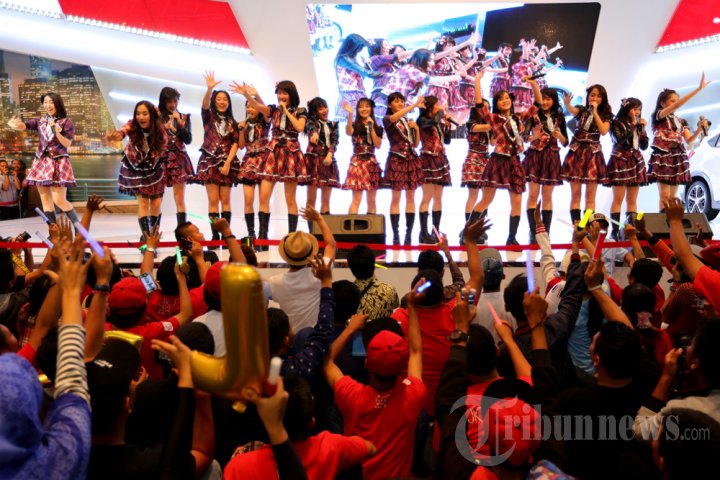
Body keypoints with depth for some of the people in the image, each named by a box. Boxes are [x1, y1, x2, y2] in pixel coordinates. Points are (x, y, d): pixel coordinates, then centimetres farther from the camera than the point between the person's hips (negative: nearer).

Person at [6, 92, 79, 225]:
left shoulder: (67, 122, -2)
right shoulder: (40, 121, 8)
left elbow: (67, 144, -7)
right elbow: (23, 125, -7)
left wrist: (57, 132, -22)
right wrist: (14, 124, -29)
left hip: (58, 163, -5)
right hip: (41, 163, 5)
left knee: (59, 201, -11)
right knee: (45, 200, 4)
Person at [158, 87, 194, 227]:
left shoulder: (183, 118, 10)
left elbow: (188, 139, 1)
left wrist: (179, 123, -8)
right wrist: (164, 127, -16)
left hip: (178, 159, 2)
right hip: (161, 158, -2)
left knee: (180, 200, 1)